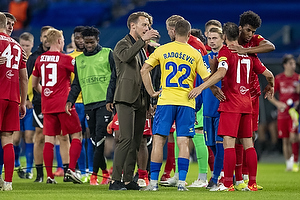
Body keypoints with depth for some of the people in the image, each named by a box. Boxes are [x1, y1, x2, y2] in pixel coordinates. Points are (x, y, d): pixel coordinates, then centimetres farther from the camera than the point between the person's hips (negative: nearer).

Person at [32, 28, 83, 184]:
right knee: (76, 136, 5)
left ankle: (49, 175, 1)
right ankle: (71, 169, -8)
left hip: (47, 105, 5)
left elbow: (34, 84, 19)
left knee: (49, 139, 6)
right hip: (64, 104, -5)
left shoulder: (40, 59, 9)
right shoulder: (65, 59, -8)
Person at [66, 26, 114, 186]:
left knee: (100, 137, -13)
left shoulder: (107, 54, 5)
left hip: (105, 102, -5)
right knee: (94, 139, 5)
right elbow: (76, 83, 22)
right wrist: (70, 100, 8)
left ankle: (94, 174, -11)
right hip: (88, 104, 5)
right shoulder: (79, 60, 18)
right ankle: (105, 172, 14)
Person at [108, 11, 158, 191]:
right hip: (126, 99, -8)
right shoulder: (123, 44, -3)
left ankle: (128, 180, 7)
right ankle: (115, 180, -17)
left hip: (140, 100, 8)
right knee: (126, 139, -16)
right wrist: (143, 40, -32)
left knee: (136, 142, 5)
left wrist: (149, 101, 21)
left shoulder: (142, 48, 22)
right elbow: (126, 56, -28)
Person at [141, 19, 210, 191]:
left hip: (165, 101, 0)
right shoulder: (195, 54, 4)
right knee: (183, 143, 1)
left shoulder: (162, 50, 4)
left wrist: (151, 92, 7)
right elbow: (207, 79, 4)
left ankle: (153, 182, -1)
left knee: (158, 141, 2)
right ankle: (182, 182, -6)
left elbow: (144, 70, 0)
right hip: (186, 102, 0)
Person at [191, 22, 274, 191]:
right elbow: (269, 74, 17)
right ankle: (252, 183, 10)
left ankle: (228, 184, -11)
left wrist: (201, 87, -27)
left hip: (230, 104, -6)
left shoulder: (225, 52, -6)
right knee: (248, 143, 9)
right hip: (247, 103, 6)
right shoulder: (248, 54, 12)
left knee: (229, 143, -8)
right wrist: (270, 87, 39)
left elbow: (221, 72, -24)